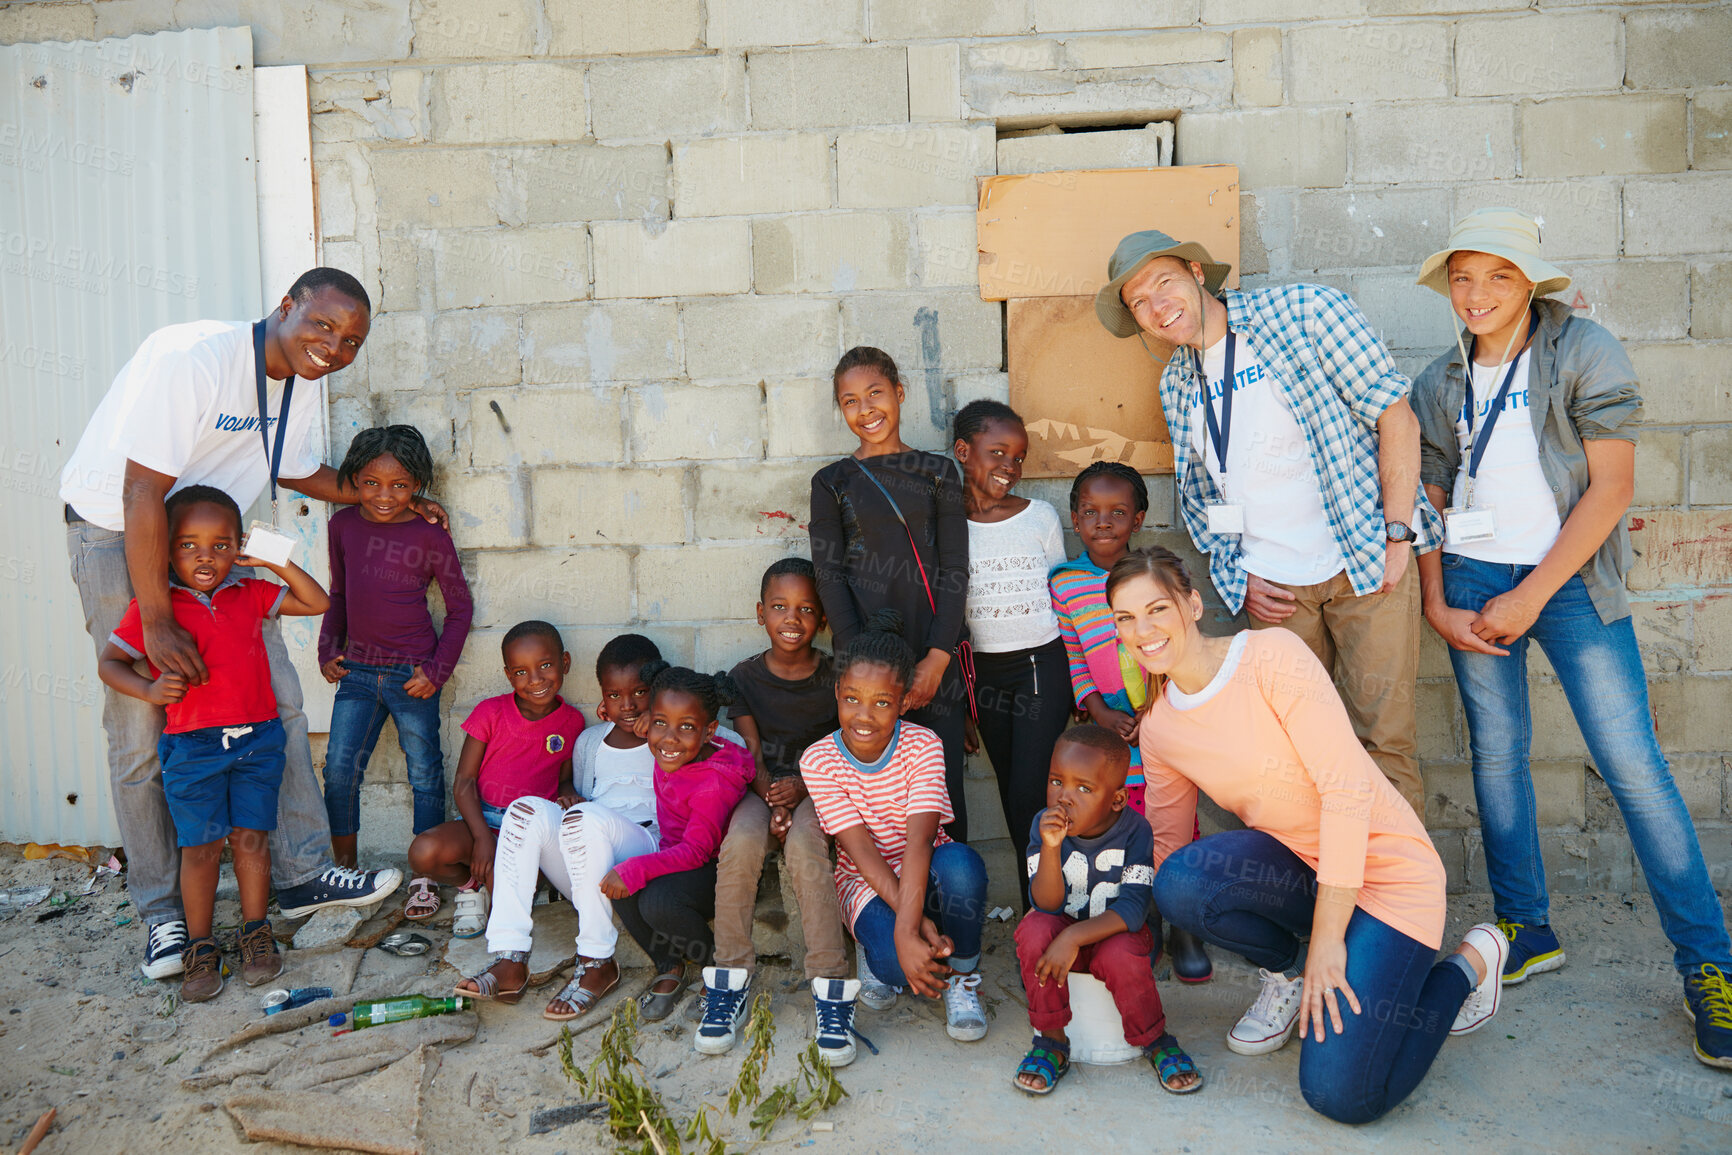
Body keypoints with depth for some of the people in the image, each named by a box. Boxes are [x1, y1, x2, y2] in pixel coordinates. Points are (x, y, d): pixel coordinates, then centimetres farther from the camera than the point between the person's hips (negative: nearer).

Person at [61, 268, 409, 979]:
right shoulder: (192, 358, -29)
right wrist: (158, 623, -28)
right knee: (142, 726, -4)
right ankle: (161, 910, 12)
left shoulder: (301, 385, -3)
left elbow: (298, 470, 17)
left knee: (278, 700, 2)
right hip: (117, 535, -7)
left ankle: (301, 875, 12)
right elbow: (143, 494, -29)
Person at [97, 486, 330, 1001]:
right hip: (192, 745, -2)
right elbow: (110, 662, 2)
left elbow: (318, 603, 12)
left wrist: (278, 562, 0)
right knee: (201, 846, 3)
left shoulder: (252, 595, 7)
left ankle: (256, 934, 21)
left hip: (257, 740, 2)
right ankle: (200, 948, 17)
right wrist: (149, 689, -17)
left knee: (251, 838, 6)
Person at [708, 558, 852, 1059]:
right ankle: (733, 976, -17)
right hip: (760, 789, 1)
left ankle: (829, 985, -29)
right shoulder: (745, 677, 2)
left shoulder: (835, 679, -2)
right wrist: (773, 801, -22)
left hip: (817, 791, -1)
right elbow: (752, 754, -3)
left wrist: (801, 787, -21)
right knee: (740, 843, -32)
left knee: (804, 845, -35)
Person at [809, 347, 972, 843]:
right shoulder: (832, 483, 9)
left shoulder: (938, 472, 10)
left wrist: (937, 657, -8)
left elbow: (954, 570, 4)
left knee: (944, 788, 1)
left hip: (937, 658, 1)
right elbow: (829, 579, 3)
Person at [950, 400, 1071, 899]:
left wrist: (1076, 685, 7)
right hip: (983, 670, 2)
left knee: (1031, 797, -9)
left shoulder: (1041, 517, 0)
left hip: (1042, 664, -2)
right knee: (1012, 796, 11)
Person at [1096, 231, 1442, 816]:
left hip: (1368, 565, -4)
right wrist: (1237, 575, 7)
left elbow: (1395, 415, -8)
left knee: (1384, 741, -5)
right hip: (1275, 589, 4)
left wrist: (1398, 535, -13)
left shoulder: (1303, 311, -6)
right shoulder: (1175, 385, 10)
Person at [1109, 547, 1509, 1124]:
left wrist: (1327, 937, -21)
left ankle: (1470, 962, 10)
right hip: (1298, 869, 5)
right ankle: (1285, 970, 6)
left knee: (1341, 1093, -17)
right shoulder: (1158, 728, 1)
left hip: (1386, 869, -5)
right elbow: (1164, 848, 12)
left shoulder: (1272, 655, -18)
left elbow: (1348, 787, -21)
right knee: (1181, 880, -26)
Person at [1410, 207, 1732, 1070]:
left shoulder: (1583, 351, -3)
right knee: (1496, 754, 6)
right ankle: (1526, 932, 20)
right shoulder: (1440, 383, 10)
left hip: (1569, 577, -4)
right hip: (1472, 578, 4)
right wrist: (1437, 607, 1)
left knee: (1631, 764, -8)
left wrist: (1531, 597, -11)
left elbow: (1612, 486, -8)